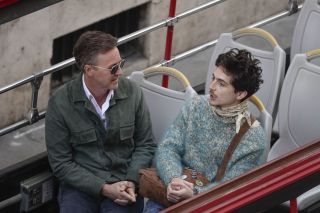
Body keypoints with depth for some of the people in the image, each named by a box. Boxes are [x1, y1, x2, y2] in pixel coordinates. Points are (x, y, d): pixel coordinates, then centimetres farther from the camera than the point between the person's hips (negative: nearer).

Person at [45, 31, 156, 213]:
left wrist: (131, 182, -8)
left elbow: (145, 145, 9)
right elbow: (61, 163, -4)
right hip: (81, 184, 0)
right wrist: (103, 189, -13)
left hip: (124, 184, 1)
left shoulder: (132, 93, -1)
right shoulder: (60, 102, -7)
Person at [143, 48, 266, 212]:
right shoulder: (195, 106, 3)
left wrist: (194, 193, -28)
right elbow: (168, 148, 0)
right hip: (176, 192, 3)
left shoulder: (253, 137, -8)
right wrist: (174, 179, -22)